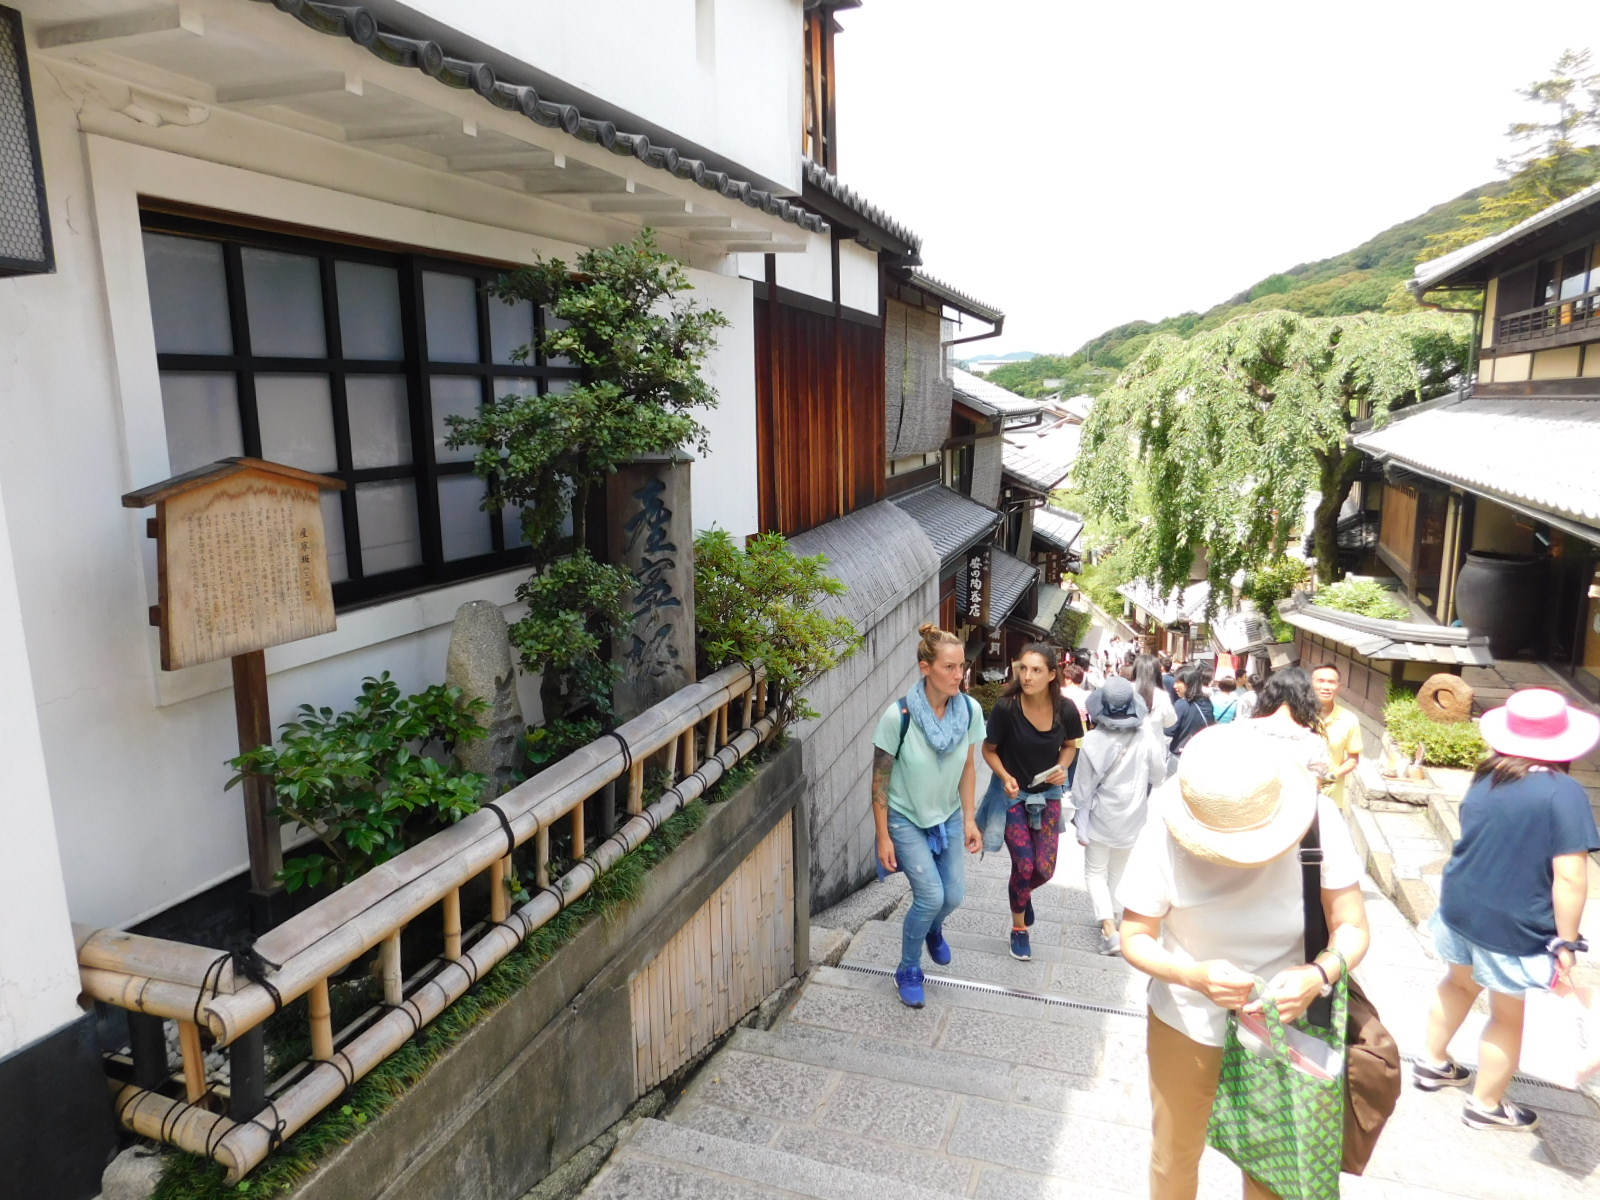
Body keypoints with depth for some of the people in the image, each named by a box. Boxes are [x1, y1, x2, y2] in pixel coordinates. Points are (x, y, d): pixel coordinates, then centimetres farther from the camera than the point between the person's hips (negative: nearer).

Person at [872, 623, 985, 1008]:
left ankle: (933, 929, 43)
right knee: (931, 895, -11)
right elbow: (880, 779, -16)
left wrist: (969, 820, 0)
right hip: (906, 818, -4)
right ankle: (908, 972, 17)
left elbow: (968, 767, 0)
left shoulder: (970, 710, -15)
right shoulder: (898, 716, -27)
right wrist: (883, 837, -13)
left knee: (954, 894, 4)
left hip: (948, 816, 4)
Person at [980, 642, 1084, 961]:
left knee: (1045, 869, 2)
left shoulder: (1065, 709, -15)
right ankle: (1019, 929, 25)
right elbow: (989, 749, -8)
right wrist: (1005, 777, -24)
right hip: (1012, 793, -3)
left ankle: (1022, 892, 40)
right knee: (1024, 865, -3)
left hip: (1047, 793, 3)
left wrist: (1062, 768, -14)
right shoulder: (1006, 708, -23)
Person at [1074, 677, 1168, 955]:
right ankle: (1109, 914, 39)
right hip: (1132, 818, 3)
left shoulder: (1093, 741, -21)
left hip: (1100, 818, -2)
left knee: (1096, 873, 10)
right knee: (1118, 871, 23)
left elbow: (1084, 787, -13)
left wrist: (1081, 825, -3)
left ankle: (1109, 929, -4)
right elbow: (1158, 776, -4)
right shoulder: (1146, 737, -19)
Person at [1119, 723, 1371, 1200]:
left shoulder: (1318, 820, -25)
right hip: (1186, 1025, 0)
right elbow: (1134, 938, -17)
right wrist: (1194, 976, -36)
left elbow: (1352, 927, -15)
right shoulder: (1166, 836, -26)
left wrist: (1319, 974, -36)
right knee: (1174, 1158, 21)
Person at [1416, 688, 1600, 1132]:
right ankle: (1486, 1106, 31)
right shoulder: (1563, 792, -20)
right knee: (1508, 1017, 15)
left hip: (1462, 907, 6)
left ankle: (1434, 1064, 44)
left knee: (1459, 982, 28)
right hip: (1513, 928, -5)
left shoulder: (1486, 780, -1)